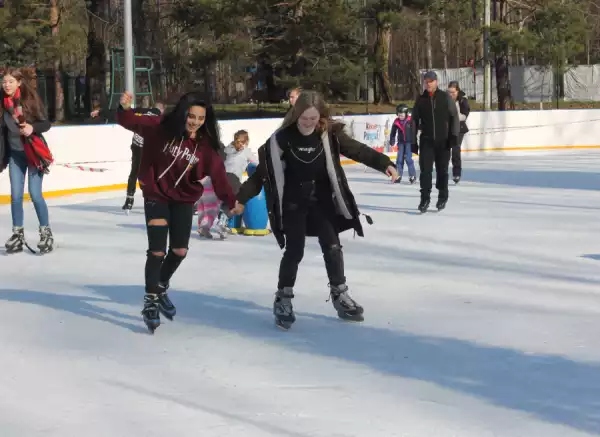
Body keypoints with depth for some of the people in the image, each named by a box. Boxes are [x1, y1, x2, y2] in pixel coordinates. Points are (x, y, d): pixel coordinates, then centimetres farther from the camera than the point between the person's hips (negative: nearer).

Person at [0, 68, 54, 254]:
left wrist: (32, 128, -27)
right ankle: (18, 234, 13)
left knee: (35, 194, -8)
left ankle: (46, 232, 4)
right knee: (16, 195, 3)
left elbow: (46, 124, -8)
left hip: (34, 152, -4)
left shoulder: (31, 99, -10)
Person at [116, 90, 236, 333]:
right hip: (156, 197, -3)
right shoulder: (161, 128, -17)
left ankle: (161, 288, 36)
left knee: (179, 251, 8)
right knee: (157, 251, -6)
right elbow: (133, 122, -18)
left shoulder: (205, 145, -12)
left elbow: (218, 174, -17)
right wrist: (125, 109, -41)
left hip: (184, 200, 3)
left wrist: (231, 201, -29)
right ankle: (150, 301, 10)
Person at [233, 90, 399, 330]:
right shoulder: (282, 138, -16)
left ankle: (339, 294, 19)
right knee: (294, 251, -3)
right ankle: (283, 299, 12)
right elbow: (263, 170, -10)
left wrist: (384, 163, -25)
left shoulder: (330, 134, -11)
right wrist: (241, 198, -9)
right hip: (293, 203, -2)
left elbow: (357, 150, -12)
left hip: (322, 200, 2)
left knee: (332, 246, 3)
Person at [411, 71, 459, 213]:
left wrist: (453, 135, -10)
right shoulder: (421, 100, 4)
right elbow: (415, 121, 8)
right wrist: (413, 141, 5)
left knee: (442, 170, 7)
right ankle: (425, 198, -3)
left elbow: (454, 117, -2)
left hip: (443, 140, -1)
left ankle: (442, 197, 21)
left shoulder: (445, 97, -2)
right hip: (426, 140, 1)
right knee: (425, 170, -7)